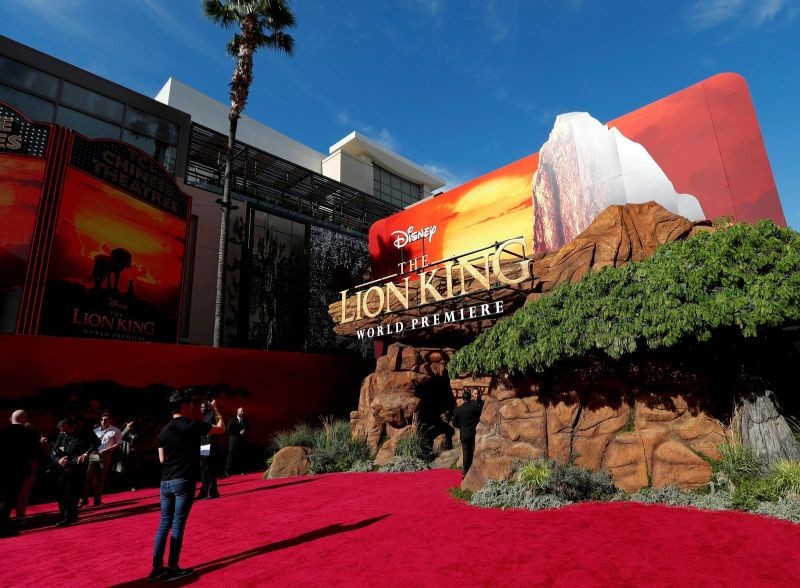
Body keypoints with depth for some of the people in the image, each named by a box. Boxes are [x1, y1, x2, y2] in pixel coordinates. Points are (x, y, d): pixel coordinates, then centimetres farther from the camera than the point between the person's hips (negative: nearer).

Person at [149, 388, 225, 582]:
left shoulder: (164, 431, 9)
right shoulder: (193, 425, -10)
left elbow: (162, 459, 12)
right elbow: (221, 428, 2)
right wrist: (215, 410, 15)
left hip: (165, 482, 6)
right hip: (184, 482, -6)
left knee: (164, 524, 12)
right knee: (177, 525, 0)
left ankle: (157, 567, 16)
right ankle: (172, 568, 6)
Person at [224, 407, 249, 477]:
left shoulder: (245, 420, 10)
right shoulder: (232, 420, -3)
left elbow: (247, 429, 18)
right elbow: (229, 431, -8)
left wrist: (244, 432, -5)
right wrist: (239, 433, -13)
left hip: (241, 440, 4)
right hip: (233, 440, -3)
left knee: (240, 456, 3)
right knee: (231, 455, -5)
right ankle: (227, 471, 0)